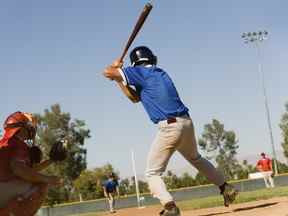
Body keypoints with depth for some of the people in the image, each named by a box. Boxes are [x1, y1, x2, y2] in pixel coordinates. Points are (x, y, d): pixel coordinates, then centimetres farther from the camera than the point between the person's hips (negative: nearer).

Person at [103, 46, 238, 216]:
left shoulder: (141, 72, -2)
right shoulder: (160, 73, 21)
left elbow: (108, 72, -1)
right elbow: (136, 97, 26)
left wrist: (116, 67, 20)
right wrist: (119, 80, 21)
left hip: (169, 127, -7)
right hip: (186, 122, 7)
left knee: (153, 173, 2)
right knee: (196, 159, 33)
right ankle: (226, 188, 34)